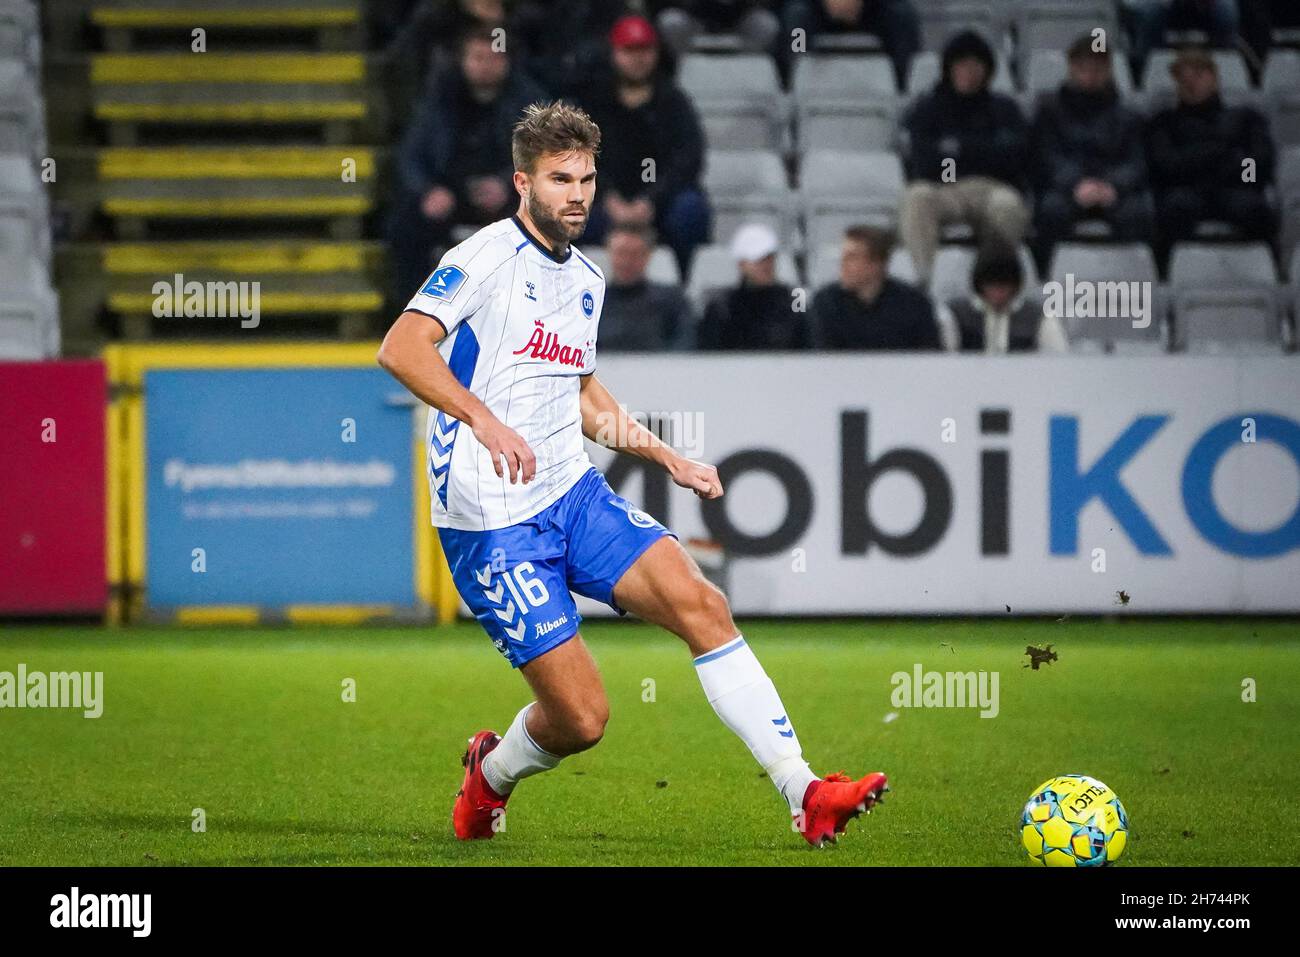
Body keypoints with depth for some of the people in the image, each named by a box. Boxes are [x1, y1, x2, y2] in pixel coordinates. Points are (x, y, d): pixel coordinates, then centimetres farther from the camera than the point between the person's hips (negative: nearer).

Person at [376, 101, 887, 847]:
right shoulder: (489, 257, -9)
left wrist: (671, 460, 23)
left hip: (575, 494, 7)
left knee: (701, 603, -15)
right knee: (582, 718, -10)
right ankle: (492, 774, 25)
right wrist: (482, 419, -35)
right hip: (493, 524, -7)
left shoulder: (587, 280, 16)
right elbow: (400, 348, -22)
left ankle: (805, 794, -16)